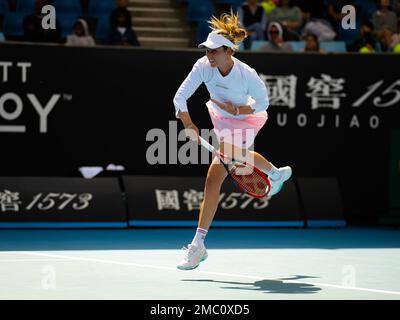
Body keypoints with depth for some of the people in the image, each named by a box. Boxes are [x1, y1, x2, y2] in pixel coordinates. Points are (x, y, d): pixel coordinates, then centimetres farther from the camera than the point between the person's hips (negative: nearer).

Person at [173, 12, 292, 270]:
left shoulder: (247, 75, -33)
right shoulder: (203, 67, -25)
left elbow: (263, 103, -16)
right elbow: (180, 97, -25)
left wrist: (235, 109, -28)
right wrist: (189, 125, -37)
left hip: (244, 121, -6)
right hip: (220, 118, 6)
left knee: (214, 179, -17)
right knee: (239, 157, 36)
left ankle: (199, 245, -17)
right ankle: (277, 173, 69)